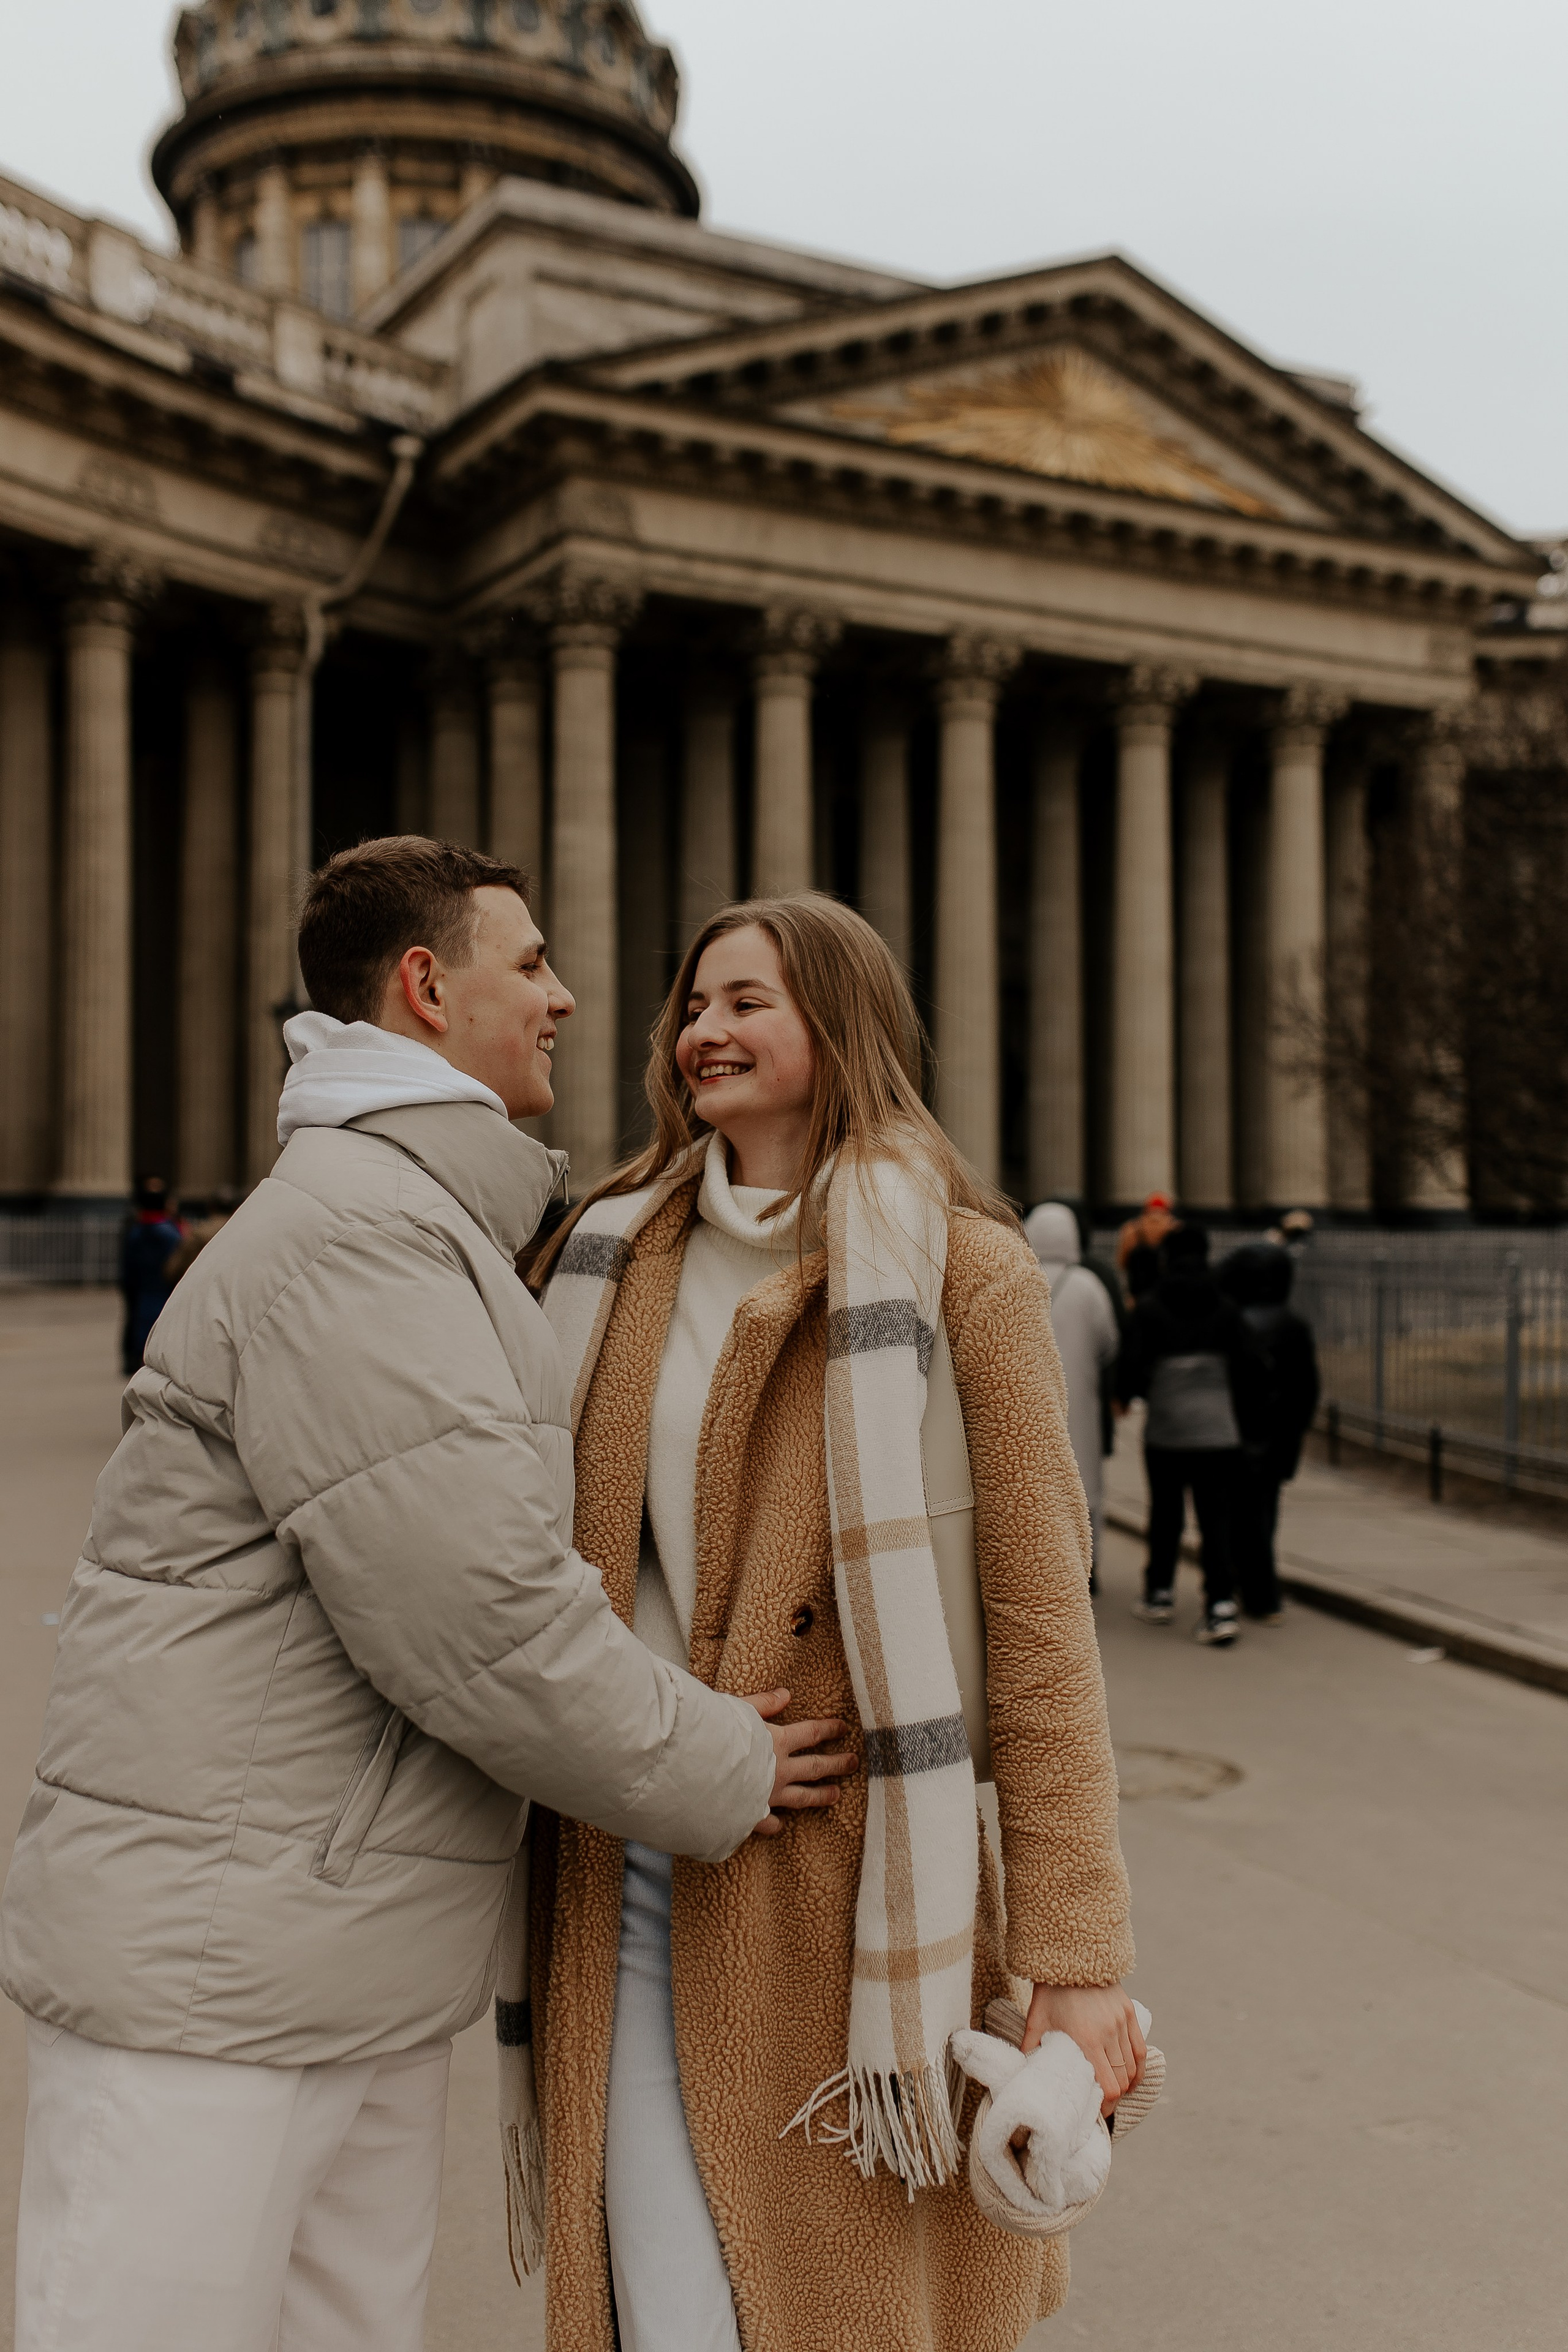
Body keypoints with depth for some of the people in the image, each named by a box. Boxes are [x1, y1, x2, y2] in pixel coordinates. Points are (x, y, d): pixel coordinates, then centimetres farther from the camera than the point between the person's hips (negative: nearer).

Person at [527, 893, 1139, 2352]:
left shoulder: (963, 1272, -6)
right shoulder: (616, 1252, 8)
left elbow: (1039, 1624, -8)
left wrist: (1075, 1958, -11)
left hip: (846, 1891, -3)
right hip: (629, 1884, 3)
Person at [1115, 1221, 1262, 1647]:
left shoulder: (1149, 1309, -6)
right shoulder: (1224, 1308, 1)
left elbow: (1131, 1364, -10)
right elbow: (1248, 1364, -2)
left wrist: (1126, 1394, 11)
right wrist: (1245, 1409, 12)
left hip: (1165, 1431, -1)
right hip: (1219, 1432, 1)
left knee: (1165, 1513, 16)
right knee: (1216, 1519, 2)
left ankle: (1160, 1594, 27)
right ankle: (1221, 1606, -9)